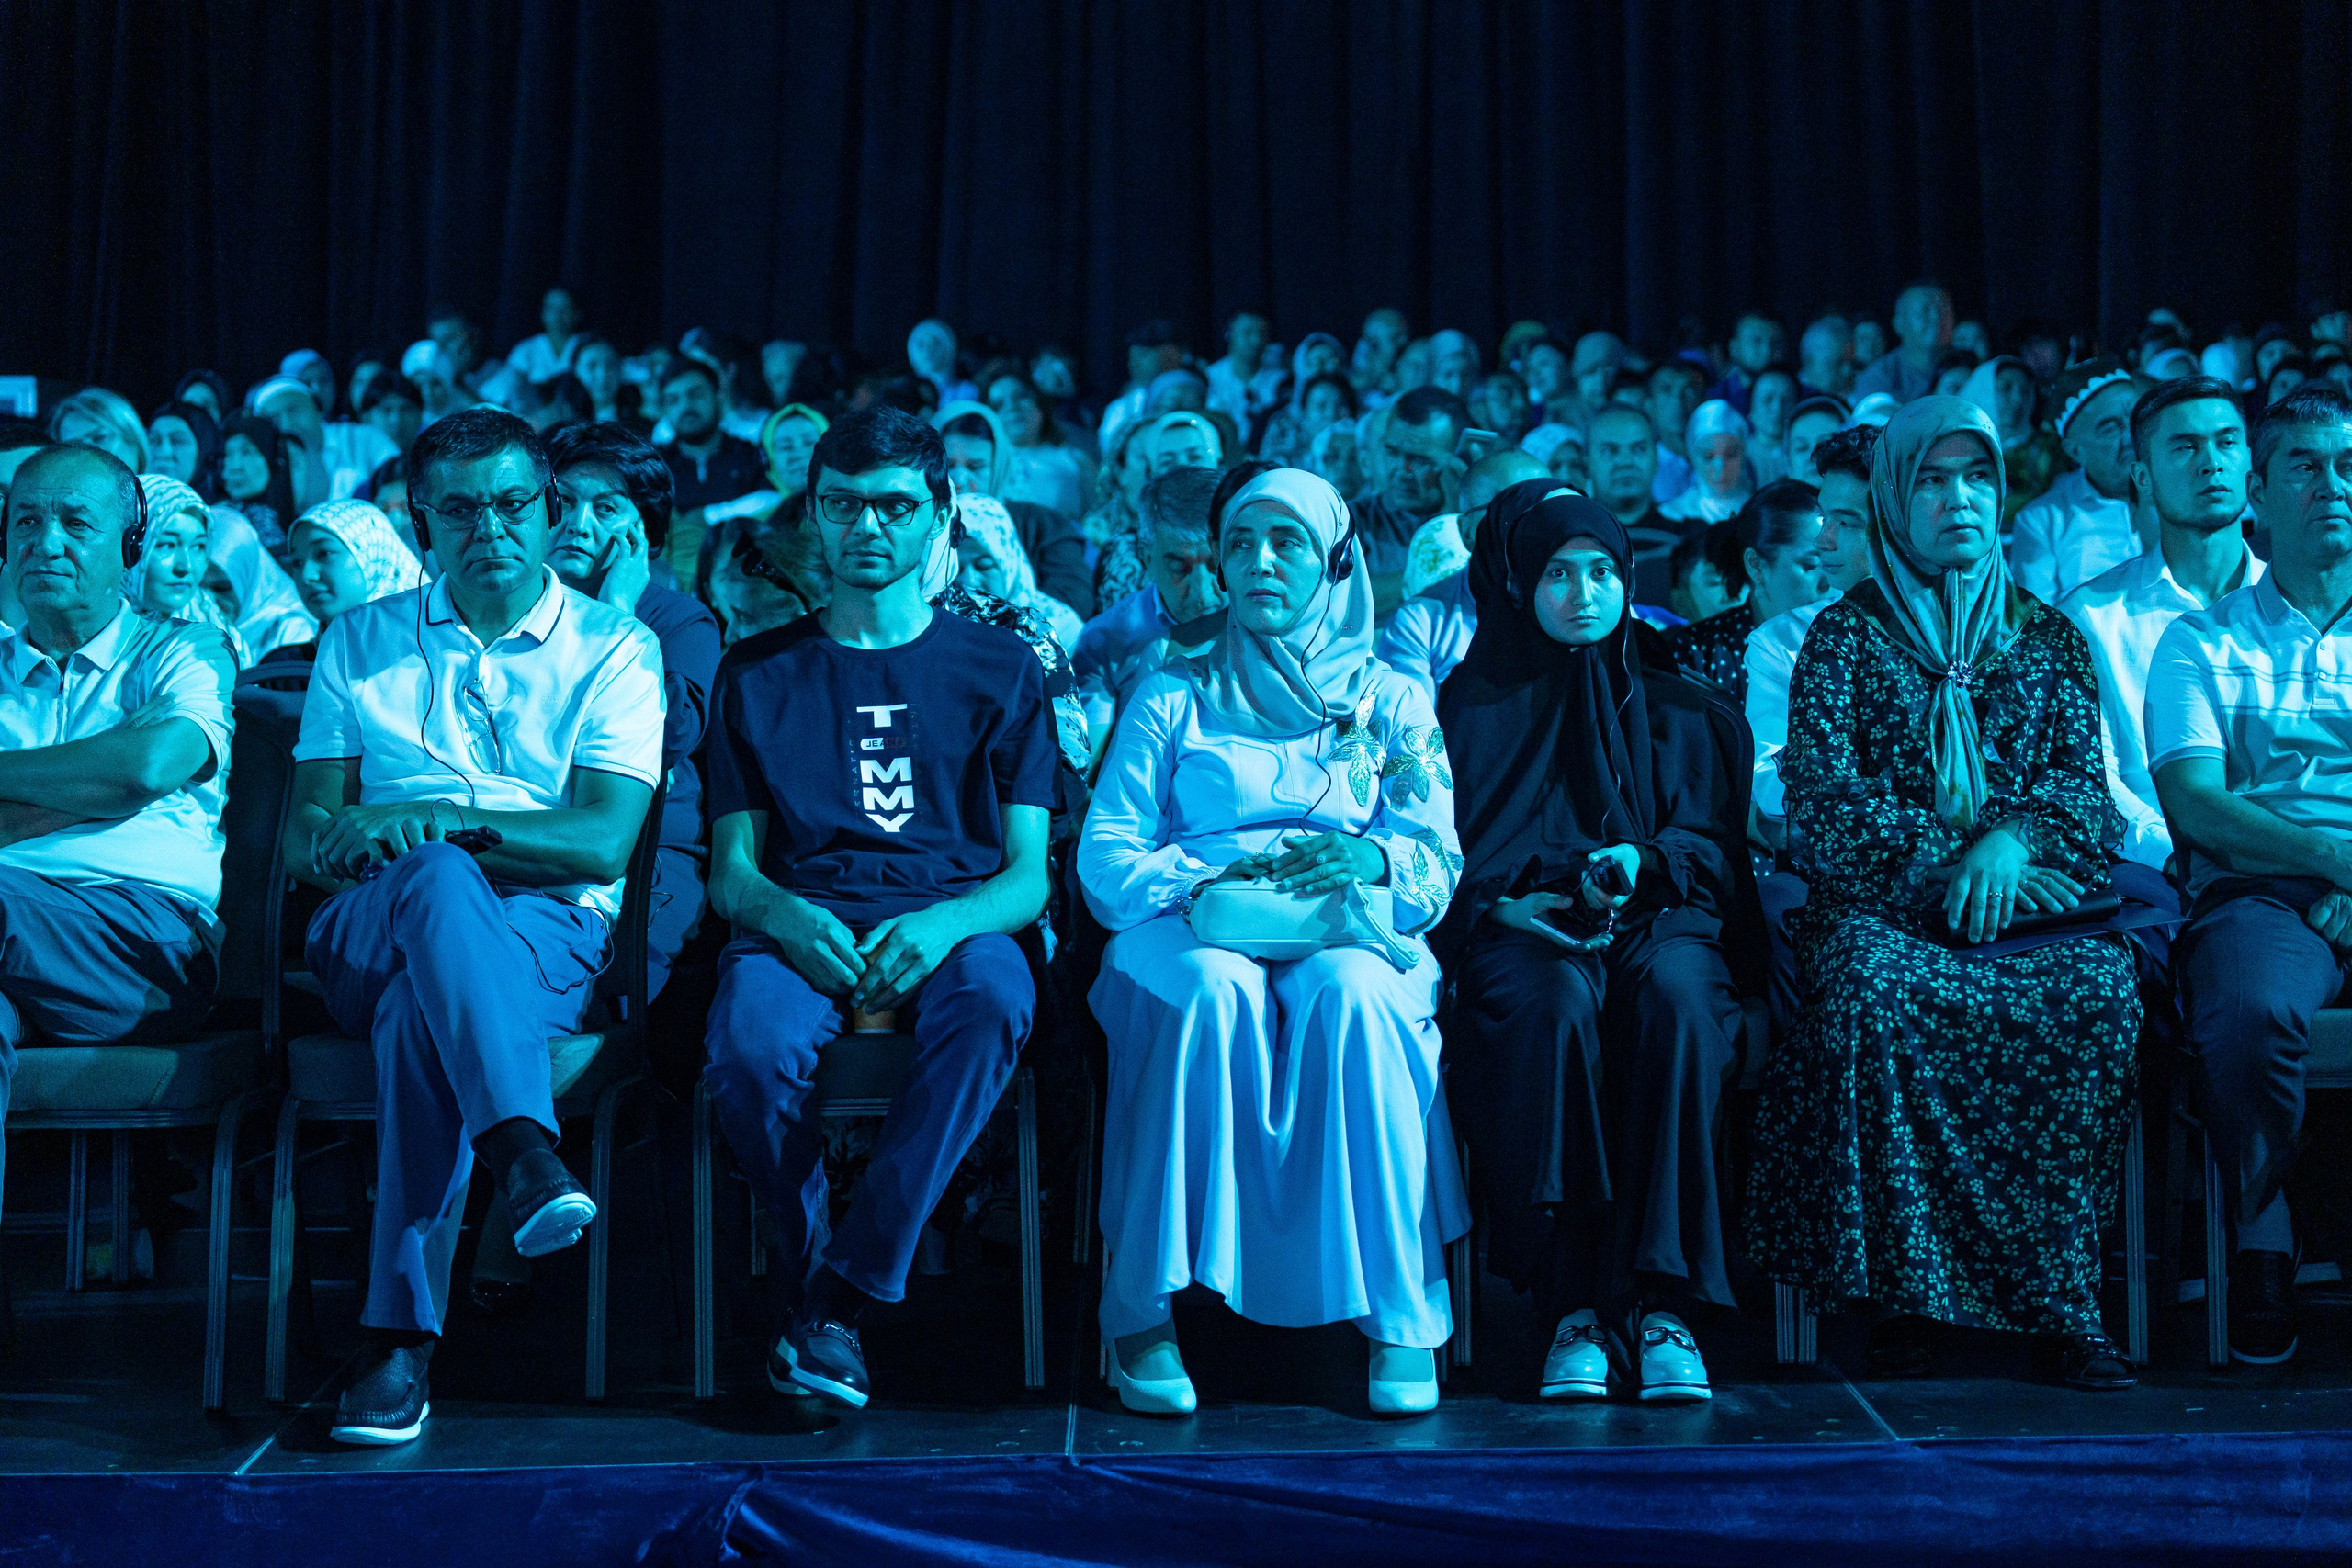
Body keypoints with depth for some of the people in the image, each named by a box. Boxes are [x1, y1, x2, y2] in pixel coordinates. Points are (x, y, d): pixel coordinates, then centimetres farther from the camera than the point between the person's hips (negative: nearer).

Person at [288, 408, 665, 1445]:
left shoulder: (616, 649, 11)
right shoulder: (361, 641, 19)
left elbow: (603, 843, -3)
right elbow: (305, 835, 11)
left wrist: (441, 819, -16)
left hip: (552, 936, -1)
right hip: (365, 932, 1)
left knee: (420, 1004, -38)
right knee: (437, 881, -38)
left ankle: (402, 1336, -41)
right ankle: (522, 1150, -56)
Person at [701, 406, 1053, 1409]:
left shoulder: (1000, 668, 15)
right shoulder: (758, 673, 18)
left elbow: (1030, 873, 6)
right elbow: (730, 872, 11)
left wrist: (945, 924, -17)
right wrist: (793, 921, -14)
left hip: (955, 926, 0)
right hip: (798, 923, 1)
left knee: (993, 1003, -37)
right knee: (750, 1044, -35)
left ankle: (837, 1294, -28)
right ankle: (811, 1267, -8)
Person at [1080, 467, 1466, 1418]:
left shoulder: (1391, 701, 19)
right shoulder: (1171, 699, 18)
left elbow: (1438, 865, 7)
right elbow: (1104, 860, 6)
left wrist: (1374, 859, -16)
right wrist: (1210, 879, -14)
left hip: (1349, 938, 0)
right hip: (1192, 936, 0)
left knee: (1348, 993, -37)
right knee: (1213, 989, -37)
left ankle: (1401, 1319, -34)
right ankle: (1147, 1313, -34)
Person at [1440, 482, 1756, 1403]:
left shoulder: (1683, 710, 21)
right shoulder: (1469, 706, 18)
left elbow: (1716, 844, 12)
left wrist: (1643, 862, -9)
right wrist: (1498, 903, -10)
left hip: (1658, 919, 1)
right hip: (1523, 931, -1)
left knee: (1673, 993, -37)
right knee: (1554, 1001, -38)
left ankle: (1659, 1299, -34)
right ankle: (1573, 1305, -34)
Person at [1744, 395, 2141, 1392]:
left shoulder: (2048, 637, 18)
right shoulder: (1845, 635, 9)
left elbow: (2085, 788, 9)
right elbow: (1818, 803, -1)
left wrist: (2011, 839, -13)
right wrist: (1944, 864, -13)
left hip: (2027, 894, 2)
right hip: (1880, 904, -2)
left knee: (2096, 985, -32)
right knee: (1874, 991, -36)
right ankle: (2056, 1292, -29)